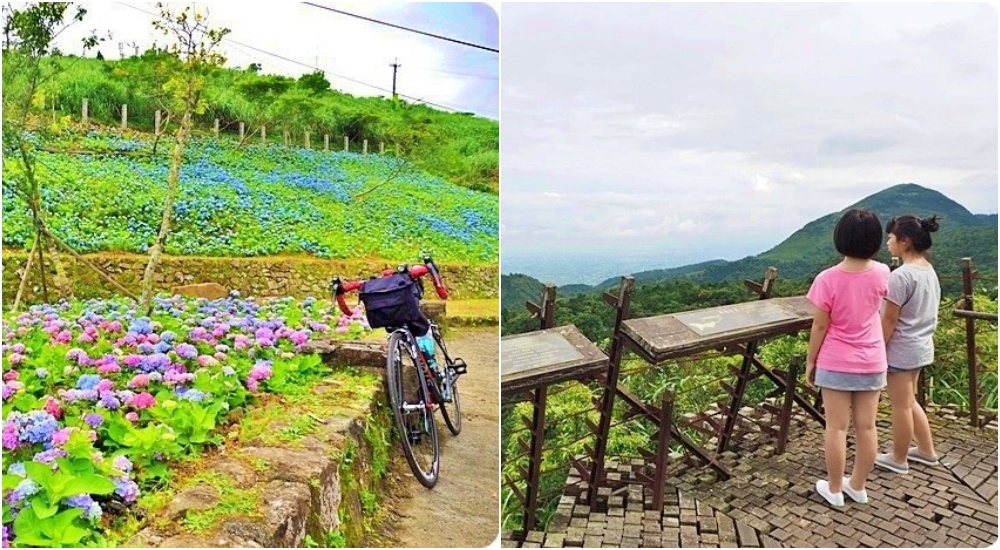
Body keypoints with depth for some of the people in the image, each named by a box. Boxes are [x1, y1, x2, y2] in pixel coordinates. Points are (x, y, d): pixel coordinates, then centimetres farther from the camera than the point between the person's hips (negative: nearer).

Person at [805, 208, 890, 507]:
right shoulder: (882, 273, -7)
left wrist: (810, 361, -1)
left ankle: (834, 488, 18)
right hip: (872, 363, 4)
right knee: (867, 427, 12)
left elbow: (820, 327, -13)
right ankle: (858, 485, 27)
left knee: (836, 427, 6)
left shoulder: (828, 279, -19)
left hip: (836, 364, -4)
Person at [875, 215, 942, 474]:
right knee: (908, 401, 22)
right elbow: (926, 312, 14)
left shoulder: (901, 275, -23)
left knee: (900, 405, 6)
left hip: (901, 350, -9)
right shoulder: (929, 270, 5)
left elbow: (890, 319, -20)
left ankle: (899, 459, 20)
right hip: (921, 346, 9)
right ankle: (927, 450, 33)